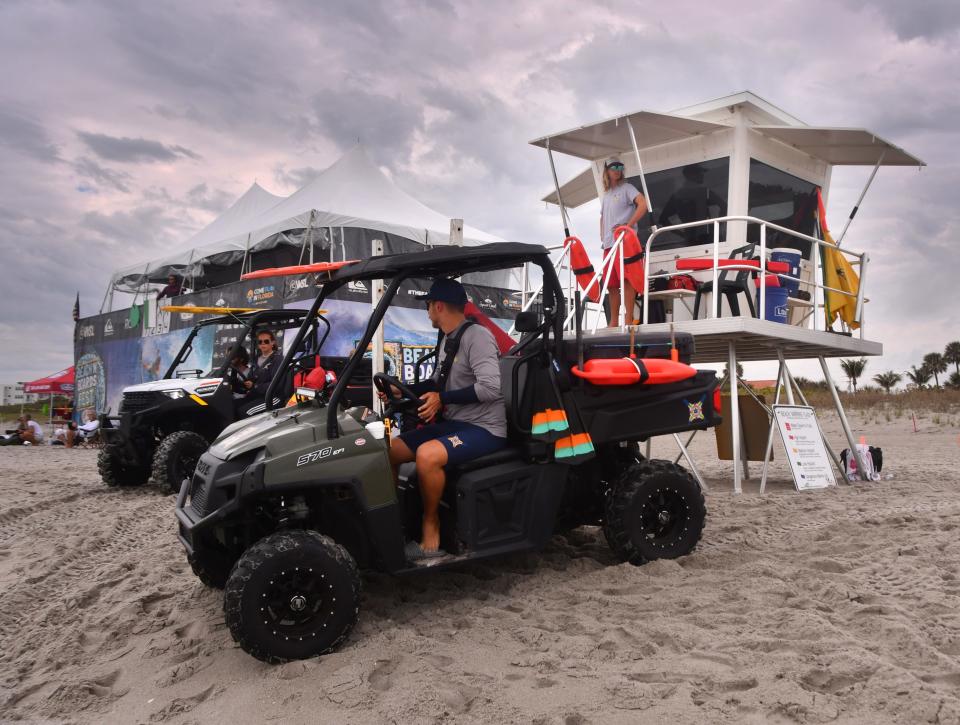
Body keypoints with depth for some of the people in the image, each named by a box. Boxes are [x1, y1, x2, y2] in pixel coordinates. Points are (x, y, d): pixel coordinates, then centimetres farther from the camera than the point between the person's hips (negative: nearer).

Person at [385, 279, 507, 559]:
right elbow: (438, 382, 26)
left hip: (485, 428, -9)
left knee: (427, 455, -34)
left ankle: (430, 527, -14)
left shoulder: (476, 336, -16)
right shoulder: (449, 340, 14)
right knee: (389, 450, 2)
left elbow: (491, 388, -26)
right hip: (453, 423, 10)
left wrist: (442, 399, -20)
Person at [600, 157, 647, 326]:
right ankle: (613, 322, 11)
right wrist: (602, 236, 16)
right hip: (608, 244, 7)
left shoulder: (626, 188, 4)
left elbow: (643, 205, -11)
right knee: (611, 284, 5)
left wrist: (628, 226, -15)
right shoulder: (606, 194, 24)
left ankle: (629, 319, -16)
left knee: (626, 279, -16)